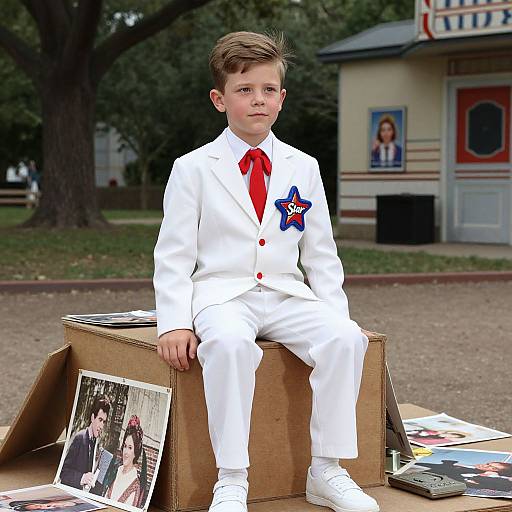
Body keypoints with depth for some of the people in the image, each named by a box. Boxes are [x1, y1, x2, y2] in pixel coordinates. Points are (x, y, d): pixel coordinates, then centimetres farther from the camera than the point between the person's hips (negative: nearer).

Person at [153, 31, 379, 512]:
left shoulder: (303, 169, 11)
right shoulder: (192, 169, 2)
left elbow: (321, 255, 13)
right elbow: (173, 255, -1)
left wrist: (333, 312, -2)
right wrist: (174, 323, -14)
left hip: (286, 295, 3)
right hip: (221, 295, -3)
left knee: (345, 337, -25)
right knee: (229, 343, -37)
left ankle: (326, 471, -14)